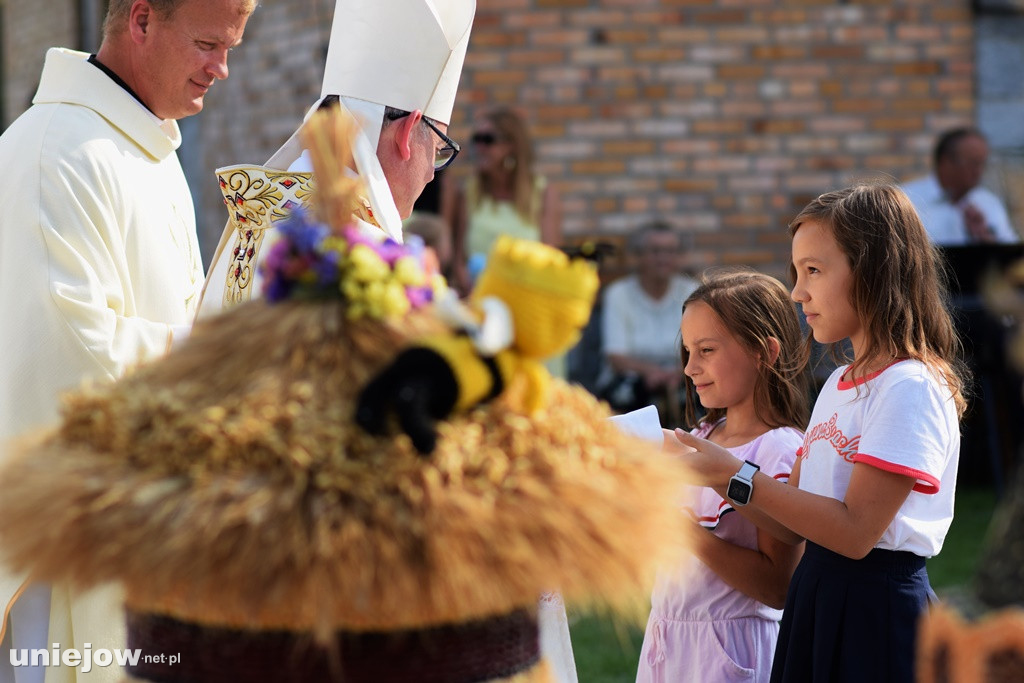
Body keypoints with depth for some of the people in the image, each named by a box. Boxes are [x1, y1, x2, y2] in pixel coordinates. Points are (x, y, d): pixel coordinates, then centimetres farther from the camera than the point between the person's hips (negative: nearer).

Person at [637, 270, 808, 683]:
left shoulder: (781, 452, -13)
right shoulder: (699, 438, 9)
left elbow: (778, 587, -19)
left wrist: (687, 530, -24)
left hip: (727, 649, -7)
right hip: (665, 639, 7)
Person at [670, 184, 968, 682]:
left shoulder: (911, 388, -14)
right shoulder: (840, 384, 13)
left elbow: (855, 531, -20)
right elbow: (796, 524, 11)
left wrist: (739, 478, -19)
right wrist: (715, 477, -3)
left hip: (877, 611, -8)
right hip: (816, 598, 8)